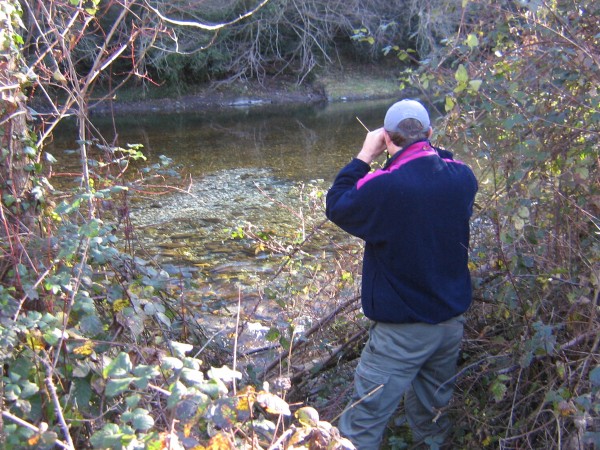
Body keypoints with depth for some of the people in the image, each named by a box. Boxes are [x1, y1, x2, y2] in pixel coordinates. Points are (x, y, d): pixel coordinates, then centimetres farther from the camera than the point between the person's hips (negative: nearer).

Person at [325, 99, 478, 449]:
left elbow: (337, 206, -6)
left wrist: (365, 156, -3)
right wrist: (431, 149, 8)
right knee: (434, 415, 24)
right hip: (453, 321, 6)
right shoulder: (463, 177, -7)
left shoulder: (383, 188, -25)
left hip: (403, 332, -6)